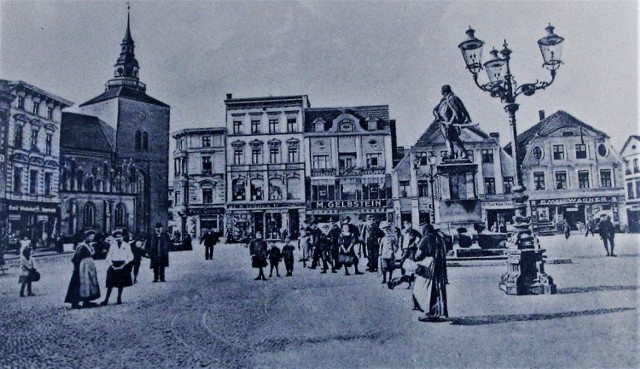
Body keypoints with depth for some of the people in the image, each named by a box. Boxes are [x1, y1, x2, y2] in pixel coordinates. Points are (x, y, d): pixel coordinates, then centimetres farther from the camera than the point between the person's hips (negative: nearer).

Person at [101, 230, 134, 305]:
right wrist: (111, 265, -9)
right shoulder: (112, 245, 6)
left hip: (123, 266, 0)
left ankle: (119, 299, 14)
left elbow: (130, 256, 1)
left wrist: (124, 264, -10)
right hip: (114, 266, 0)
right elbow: (108, 257, 5)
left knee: (121, 283, 4)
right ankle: (106, 299, -2)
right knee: (110, 283, -5)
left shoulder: (127, 245, 3)